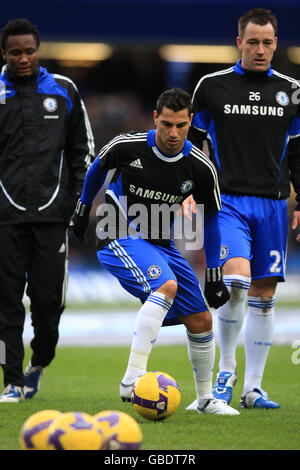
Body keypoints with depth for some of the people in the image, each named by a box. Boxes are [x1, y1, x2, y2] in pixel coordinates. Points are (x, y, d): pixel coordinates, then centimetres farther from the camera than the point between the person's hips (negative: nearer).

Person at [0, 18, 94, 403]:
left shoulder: (63, 91, 8)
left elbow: (82, 147, 15)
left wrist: (76, 197, 7)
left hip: (51, 211, 1)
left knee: (48, 296, -2)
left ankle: (39, 363, 25)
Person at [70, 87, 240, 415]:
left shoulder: (200, 168, -8)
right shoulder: (127, 146, -15)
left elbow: (211, 218, 6)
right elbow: (98, 168, 8)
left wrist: (214, 276, 7)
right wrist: (82, 209, 20)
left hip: (159, 244, 5)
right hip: (119, 238, -5)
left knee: (201, 320, 3)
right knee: (166, 285, -33)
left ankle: (205, 399, 24)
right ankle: (132, 379, -37)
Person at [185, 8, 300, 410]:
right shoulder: (212, 87, 2)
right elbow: (191, 143, 8)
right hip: (227, 200, -3)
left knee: (264, 295, 3)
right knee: (237, 279, -22)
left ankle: (253, 388, 11)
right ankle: (226, 370, -3)